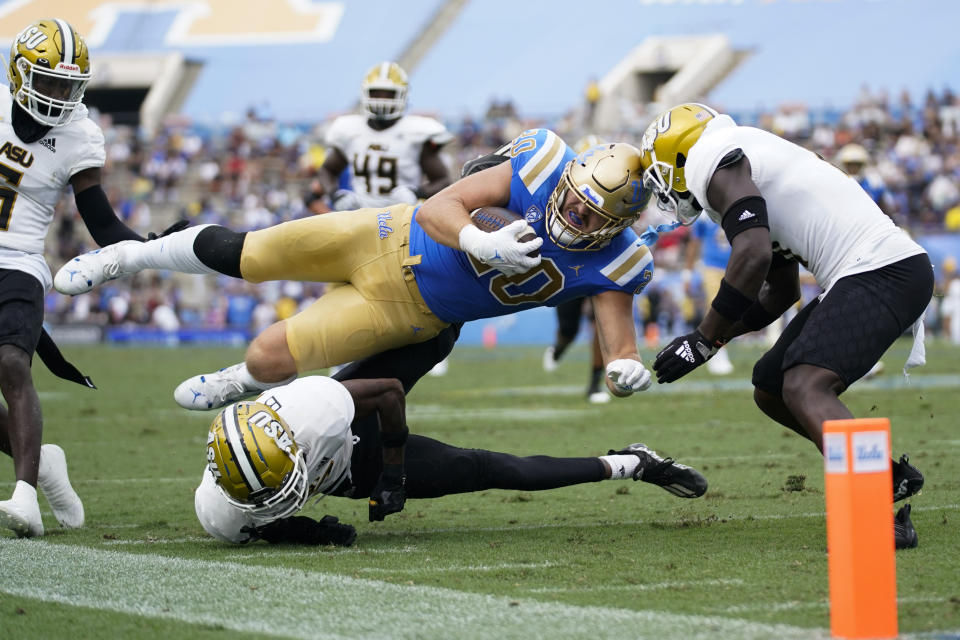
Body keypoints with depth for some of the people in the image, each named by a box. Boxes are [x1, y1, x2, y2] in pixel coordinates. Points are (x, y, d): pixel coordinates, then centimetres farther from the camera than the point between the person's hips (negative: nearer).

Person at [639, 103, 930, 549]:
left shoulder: (712, 160, -6)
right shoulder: (746, 162, 26)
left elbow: (753, 258, -19)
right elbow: (781, 292, 30)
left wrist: (704, 341, -10)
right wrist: (713, 338, 22)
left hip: (881, 272, -10)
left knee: (804, 388, -25)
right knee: (771, 390, 16)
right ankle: (890, 475, 20)